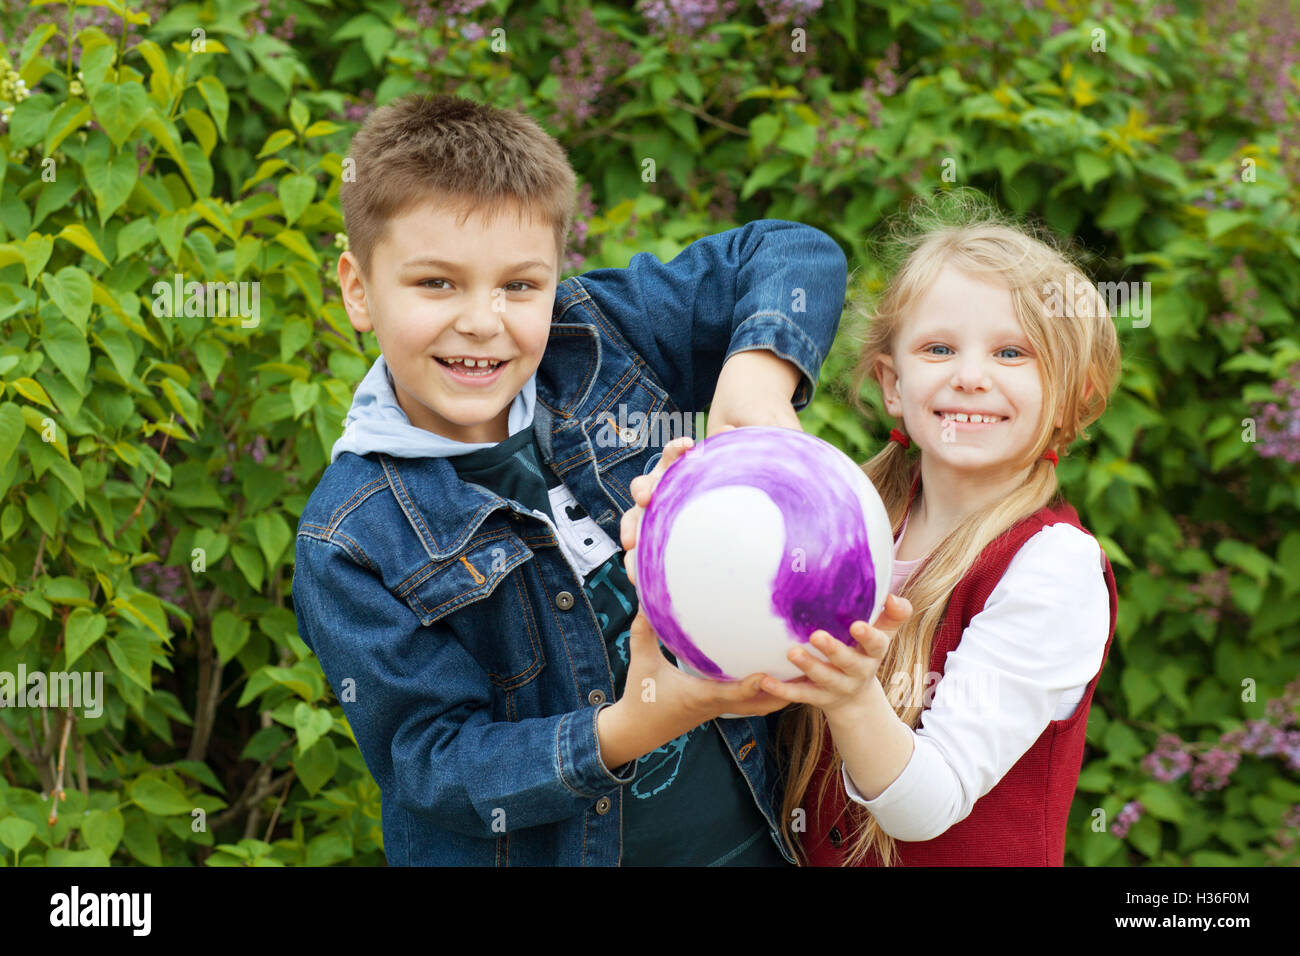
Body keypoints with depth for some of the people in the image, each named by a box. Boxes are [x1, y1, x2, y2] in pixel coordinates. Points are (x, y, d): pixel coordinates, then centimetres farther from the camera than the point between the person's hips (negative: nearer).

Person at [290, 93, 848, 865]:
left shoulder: (599, 339, -8)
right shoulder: (350, 546, -17)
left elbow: (796, 255, 0)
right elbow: (434, 767, -18)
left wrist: (760, 372, -20)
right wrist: (620, 736, -33)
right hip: (541, 853, -3)